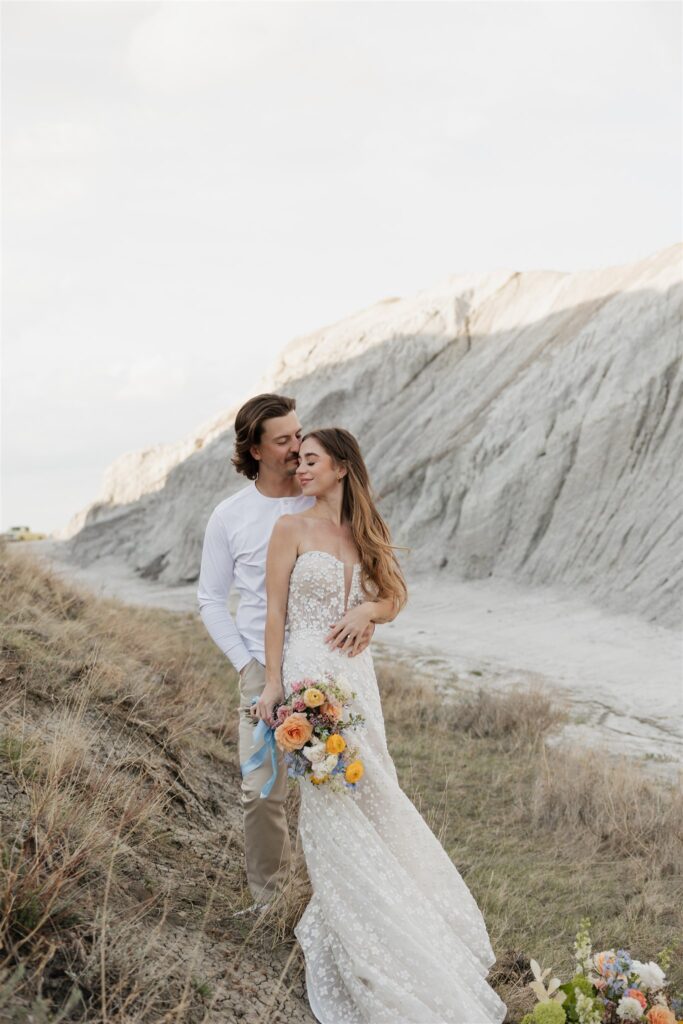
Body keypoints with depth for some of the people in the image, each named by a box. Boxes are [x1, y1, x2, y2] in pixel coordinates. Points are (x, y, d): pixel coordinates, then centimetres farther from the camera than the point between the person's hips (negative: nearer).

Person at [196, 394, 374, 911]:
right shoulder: (229, 516, 1)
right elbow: (212, 599, 8)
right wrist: (246, 664, -1)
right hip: (266, 672, 0)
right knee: (261, 793, 0)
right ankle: (269, 897, 17)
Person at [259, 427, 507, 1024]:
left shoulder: (367, 533, 10)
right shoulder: (292, 528, -2)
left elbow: (394, 599, 17)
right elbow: (274, 611, -3)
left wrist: (368, 610, -6)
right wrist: (272, 683, -8)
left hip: (356, 674, 5)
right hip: (309, 672, -5)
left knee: (368, 796, 9)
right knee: (331, 801, -2)